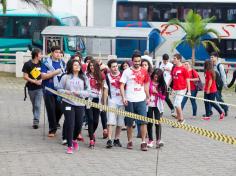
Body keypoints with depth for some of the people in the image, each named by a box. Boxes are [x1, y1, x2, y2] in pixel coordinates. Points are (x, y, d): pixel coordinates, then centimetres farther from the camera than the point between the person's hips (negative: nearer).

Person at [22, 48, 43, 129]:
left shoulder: (41, 63, -2)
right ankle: (36, 119, 26)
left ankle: (36, 121, -9)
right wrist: (34, 81, -16)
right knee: (34, 105, 13)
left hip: (39, 87, 0)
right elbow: (25, 77, -8)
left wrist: (41, 80, -9)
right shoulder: (27, 64, -8)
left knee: (37, 105, -9)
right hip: (31, 88, 0)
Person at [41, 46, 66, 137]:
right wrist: (55, 72, -18)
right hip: (49, 90, -4)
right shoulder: (46, 63, -7)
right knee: (51, 110, -1)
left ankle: (55, 123, 30)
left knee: (60, 109, 4)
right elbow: (43, 76, -13)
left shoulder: (62, 63, 9)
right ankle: (52, 129, 9)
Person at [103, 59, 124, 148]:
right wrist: (104, 103, 1)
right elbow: (106, 90, 4)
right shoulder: (108, 77, 3)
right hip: (112, 101, -2)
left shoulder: (122, 75, 5)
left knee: (120, 122, 7)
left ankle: (116, 139, 18)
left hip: (121, 101, 2)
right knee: (111, 121, -12)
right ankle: (109, 140, -15)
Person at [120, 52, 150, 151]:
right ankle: (130, 141, 18)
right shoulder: (127, 72, 0)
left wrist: (148, 97, 11)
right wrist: (123, 98, -13)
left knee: (143, 121, -7)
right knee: (129, 123, 7)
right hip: (130, 101, -1)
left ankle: (143, 142, -4)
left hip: (141, 100, 1)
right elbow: (122, 85, -2)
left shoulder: (144, 72, 8)